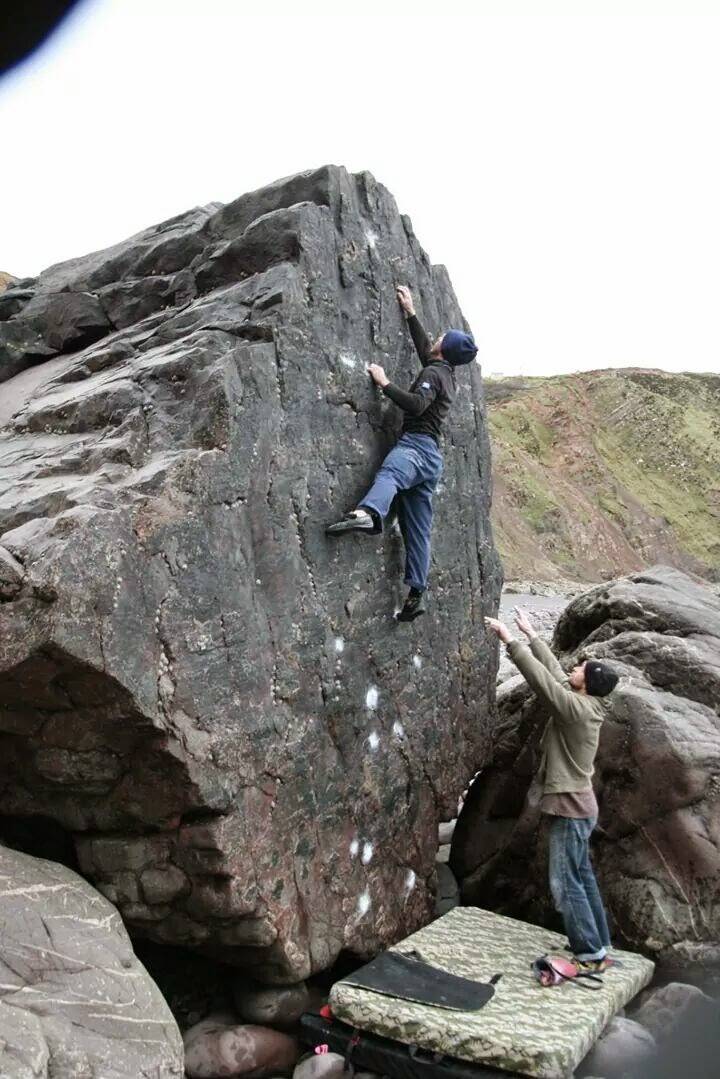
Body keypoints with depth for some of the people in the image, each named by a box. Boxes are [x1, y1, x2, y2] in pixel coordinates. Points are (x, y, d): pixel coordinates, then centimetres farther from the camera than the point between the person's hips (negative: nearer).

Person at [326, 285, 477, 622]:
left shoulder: (434, 373, -2)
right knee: (418, 529, 6)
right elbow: (425, 350, 42)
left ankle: (366, 514, -75)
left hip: (416, 445, -10)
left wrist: (384, 383, -11)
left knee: (389, 473, -43)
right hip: (431, 455, 10)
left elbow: (416, 404, -19)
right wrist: (411, 313, 45)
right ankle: (416, 595, 6)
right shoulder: (447, 373, 25)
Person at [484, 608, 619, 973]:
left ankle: (590, 955, -1)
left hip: (570, 806, -10)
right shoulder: (586, 704, 5)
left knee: (565, 883, -5)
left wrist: (508, 638, -17)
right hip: (577, 804, 10)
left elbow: (540, 676, -23)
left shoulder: (576, 707, -21)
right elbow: (553, 670, 14)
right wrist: (530, 633, 19)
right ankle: (598, 945, 23)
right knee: (582, 877, 16)